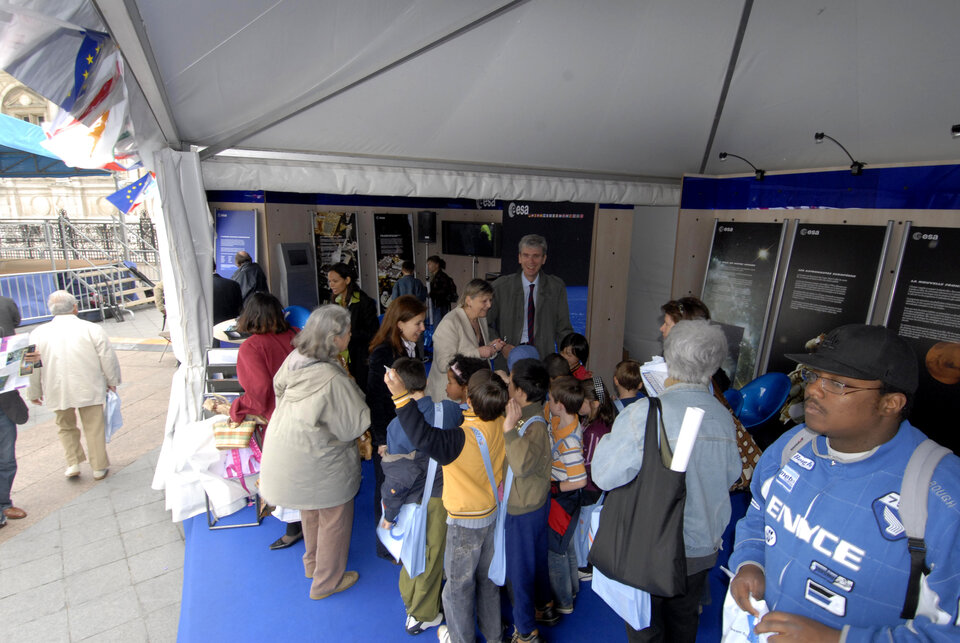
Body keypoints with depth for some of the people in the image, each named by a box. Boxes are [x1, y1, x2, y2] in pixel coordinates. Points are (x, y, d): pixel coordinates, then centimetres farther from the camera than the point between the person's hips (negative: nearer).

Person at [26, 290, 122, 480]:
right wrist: (112, 381, 8)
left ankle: (73, 463, 19)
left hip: (57, 392, 2)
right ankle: (99, 467, 17)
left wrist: (34, 392, 18)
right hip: (89, 389, -2)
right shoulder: (92, 329, -10)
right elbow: (108, 358, -7)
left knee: (65, 426, 23)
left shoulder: (38, 333, -2)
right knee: (94, 427, 8)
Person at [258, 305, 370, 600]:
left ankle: (313, 563, 53)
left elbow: (279, 387, 9)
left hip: (284, 449, 8)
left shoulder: (294, 358, -11)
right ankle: (327, 581, 37)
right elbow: (354, 423, -24)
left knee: (310, 512, 30)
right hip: (318, 462, -8)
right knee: (334, 518, 17)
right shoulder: (332, 379, -34)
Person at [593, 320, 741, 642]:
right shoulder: (723, 416, -10)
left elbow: (605, 476, -23)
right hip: (704, 548, 5)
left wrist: (607, 438, -7)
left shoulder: (643, 413, -28)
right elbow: (731, 475, 4)